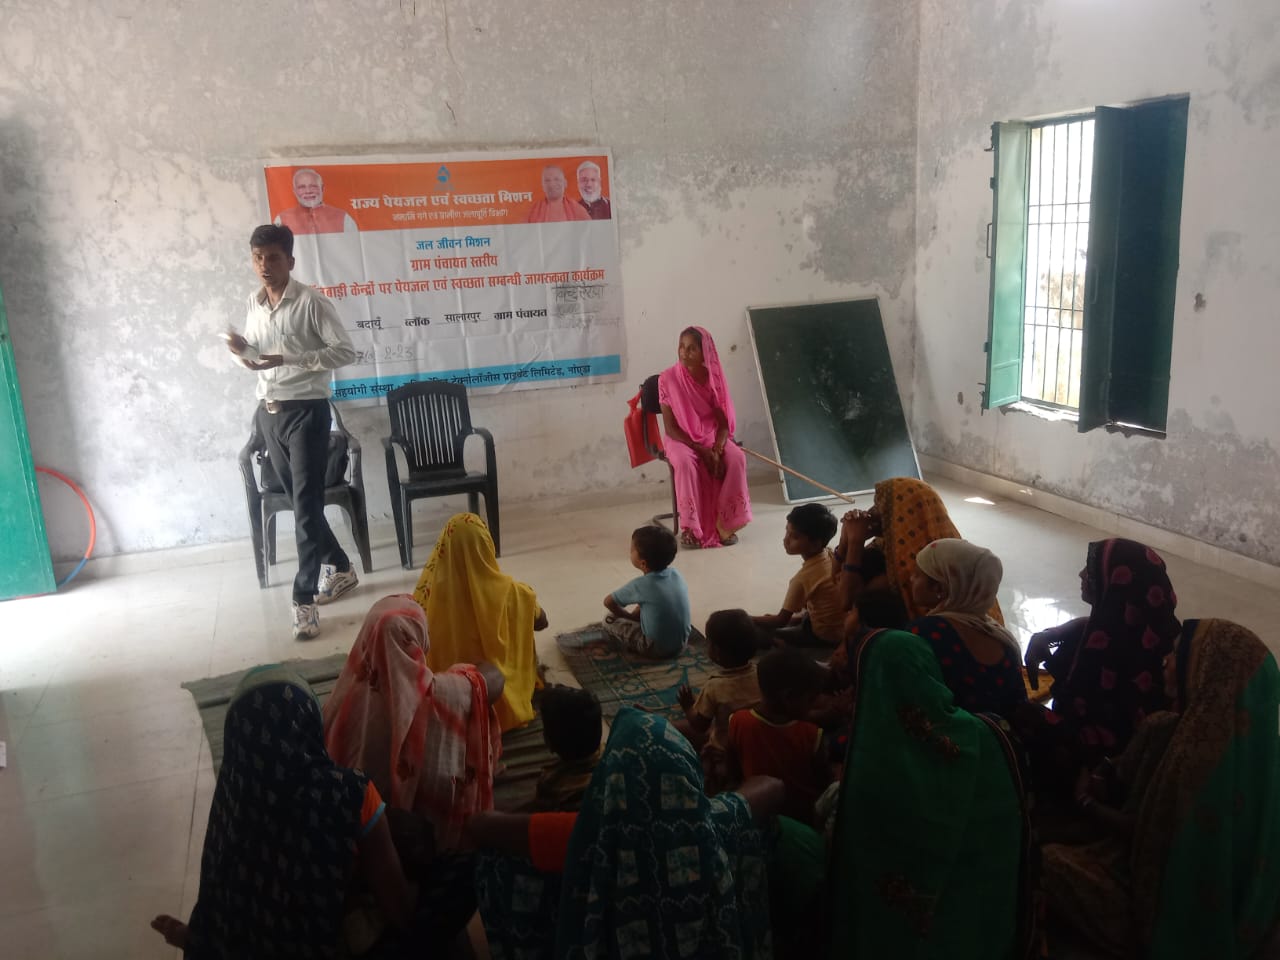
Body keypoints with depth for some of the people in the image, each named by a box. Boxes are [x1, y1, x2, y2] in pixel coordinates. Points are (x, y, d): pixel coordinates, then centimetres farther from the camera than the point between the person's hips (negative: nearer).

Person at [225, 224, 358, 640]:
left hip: (306, 412, -7)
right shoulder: (253, 304, 11)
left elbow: (345, 351, -15)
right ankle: (340, 568, 32)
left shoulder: (311, 302, -10)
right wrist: (243, 349, -4)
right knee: (299, 501, 14)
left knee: (306, 505, -9)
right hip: (268, 414, 7)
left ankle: (304, 599, -7)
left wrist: (288, 359, -23)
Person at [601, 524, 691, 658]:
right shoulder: (675, 573, -5)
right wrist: (634, 615, 12)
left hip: (657, 649, -6)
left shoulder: (640, 585, -21)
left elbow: (608, 602, -4)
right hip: (682, 643, 6)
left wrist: (630, 616, 10)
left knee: (609, 621, 5)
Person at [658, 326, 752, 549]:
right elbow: (670, 427, -14)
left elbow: (723, 422, -3)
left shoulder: (714, 377, -5)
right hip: (681, 439, -3)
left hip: (712, 438, 3)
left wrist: (717, 449, -23)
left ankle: (725, 522, -15)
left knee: (737, 458, -27)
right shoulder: (668, 378, -14)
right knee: (685, 462, -37)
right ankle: (690, 526, -23)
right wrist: (701, 450, -22)